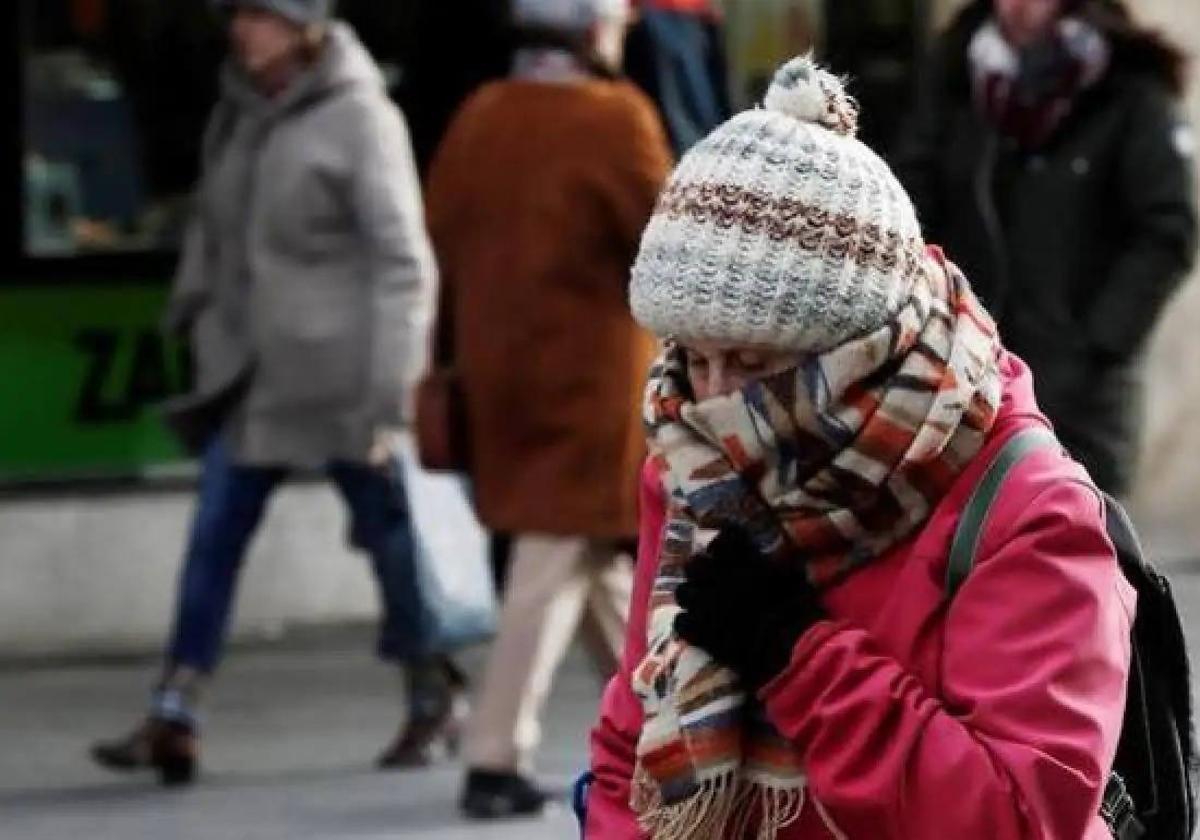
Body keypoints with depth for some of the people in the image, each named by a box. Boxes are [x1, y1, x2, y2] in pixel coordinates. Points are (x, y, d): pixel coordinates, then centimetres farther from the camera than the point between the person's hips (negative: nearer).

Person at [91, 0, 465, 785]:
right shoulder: (239, 111, 8)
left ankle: (436, 700, 23)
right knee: (215, 534, -2)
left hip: (336, 374, -6)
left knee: (388, 533, 7)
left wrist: (387, 393, -17)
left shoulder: (359, 117, -12)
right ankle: (174, 717, -4)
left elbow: (403, 264, -14)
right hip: (248, 368, 6)